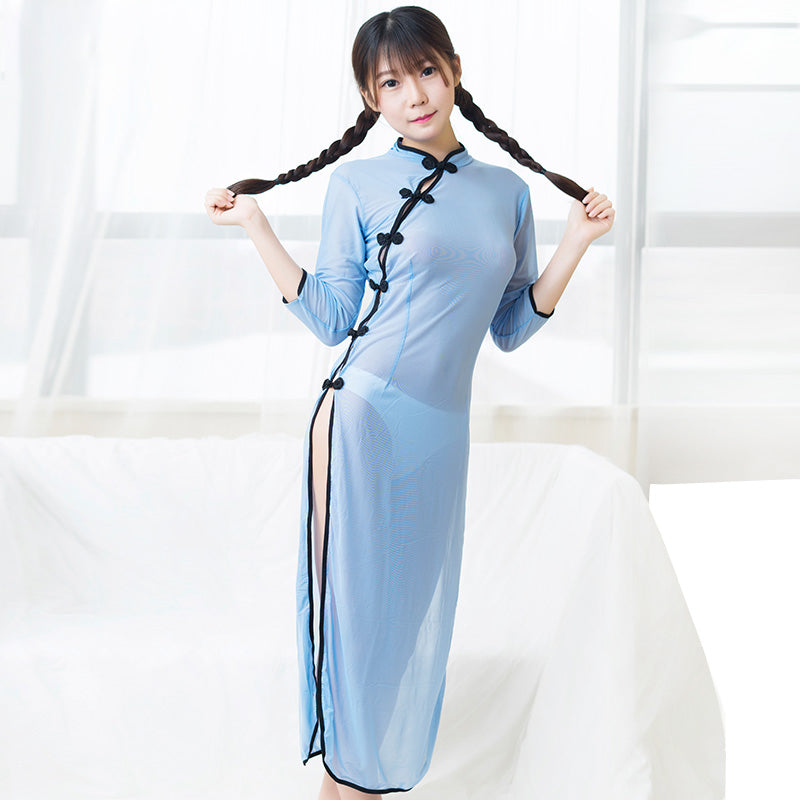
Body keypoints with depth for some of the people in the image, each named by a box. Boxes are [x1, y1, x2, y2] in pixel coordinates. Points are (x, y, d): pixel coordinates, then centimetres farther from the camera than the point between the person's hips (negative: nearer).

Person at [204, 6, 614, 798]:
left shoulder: (509, 190, 10)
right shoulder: (358, 184, 1)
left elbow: (511, 329, 12)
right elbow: (330, 321, 0)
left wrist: (577, 240, 6)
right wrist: (255, 225, -4)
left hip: (443, 433, 4)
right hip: (362, 419, -3)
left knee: (417, 609, 11)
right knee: (355, 600, 2)